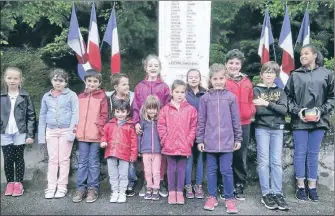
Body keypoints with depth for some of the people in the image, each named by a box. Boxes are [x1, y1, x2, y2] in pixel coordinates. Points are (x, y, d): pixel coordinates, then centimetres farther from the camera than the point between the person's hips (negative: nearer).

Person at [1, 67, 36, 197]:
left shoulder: (25, 96, -1)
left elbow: (31, 116, -2)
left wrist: (30, 134, -6)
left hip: (20, 133, -1)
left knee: (19, 159, 7)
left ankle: (18, 184, 16)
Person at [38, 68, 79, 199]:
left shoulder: (71, 95, -2)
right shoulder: (46, 96, 10)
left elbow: (75, 114, -7)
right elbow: (42, 116, 12)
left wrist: (71, 131, -15)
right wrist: (41, 135, 9)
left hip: (65, 130, -3)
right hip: (51, 131, 3)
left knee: (64, 159, 3)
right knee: (52, 159, 6)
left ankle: (62, 187, 11)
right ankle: (51, 187, 12)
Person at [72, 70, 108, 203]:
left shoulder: (102, 96, -2)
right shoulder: (80, 97, 10)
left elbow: (104, 116, -5)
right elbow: (77, 114, 14)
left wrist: (99, 130, -13)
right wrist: (77, 129, 5)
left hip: (95, 135, -4)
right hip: (82, 135, 4)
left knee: (93, 163, 4)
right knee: (82, 162, 9)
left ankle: (93, 189, 13)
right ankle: (81, 188, 17)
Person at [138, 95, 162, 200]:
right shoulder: (143, 121, 1)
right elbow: (139, 135, 6)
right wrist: (139, 149, 7)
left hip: (157, 150, -1)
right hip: (146, 150, 2)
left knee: (156, 171, 6)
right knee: (147, 171, 12)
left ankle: (156, 190, 17)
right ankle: (149, 189, 24)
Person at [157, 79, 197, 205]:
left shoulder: (191, 109, 0)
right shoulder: (165, 109, 1)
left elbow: (193, 127, 1)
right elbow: (161, 126, 1)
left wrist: (189, 141, -5)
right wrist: (164, 140, -5)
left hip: (184, 146, 0)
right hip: (169, 146, 0)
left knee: (181, 169, 10)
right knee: (171, 169, 10)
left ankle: (180, 191, 22)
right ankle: (171, 191, 22)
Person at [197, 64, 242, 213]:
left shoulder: (231, 97, 1)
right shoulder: (205, 98, 1)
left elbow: (236, 120, 5)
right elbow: (201, 121, 4)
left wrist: (238, 139, 5)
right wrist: (199, 140, 2)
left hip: (227, 141, -1)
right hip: (210, 141, 1)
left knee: (226, 170, 5)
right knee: (211, 170, 11)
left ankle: (229, 198, 18)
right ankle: (212, 197, 23)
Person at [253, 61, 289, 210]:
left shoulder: (280, 91, 10)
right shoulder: (256, 90, 3)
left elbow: (284, 110, -7)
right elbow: (258, 110, -10)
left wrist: (267, 104, -16)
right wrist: (275, 108, -11)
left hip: (277, 129, 3)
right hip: (262, 129, -2)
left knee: (276, 162, 2)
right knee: (264, 162, -2)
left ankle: (277, 194, 6)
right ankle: (266, 194, 3)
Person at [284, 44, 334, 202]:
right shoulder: (295, 75, 3)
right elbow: (288, 97, 3)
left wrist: (321, 111, -8)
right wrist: (297, 111, -10)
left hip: (318, 120, 1)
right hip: (299, 121, 0)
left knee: (313, 153, 9)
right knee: (300, 153, 5)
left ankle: (312, 186, 19)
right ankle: (300, 186, 15)